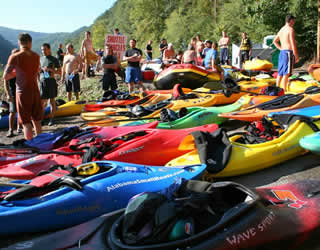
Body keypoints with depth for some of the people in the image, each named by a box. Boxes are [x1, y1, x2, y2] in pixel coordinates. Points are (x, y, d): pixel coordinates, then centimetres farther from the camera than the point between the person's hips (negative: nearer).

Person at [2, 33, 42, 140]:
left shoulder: (15, 57, -9)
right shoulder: (36, 56, 3)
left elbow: (5, 76, -5)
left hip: (22, 92, -4)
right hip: (35, 91, 4)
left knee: (26, 123, 2)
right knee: (37, 121, 17)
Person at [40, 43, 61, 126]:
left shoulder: (54, 59, 0)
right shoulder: (40, 59, 12)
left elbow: (59, 72, -2)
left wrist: (50, 69, -16)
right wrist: (39, 70, -3)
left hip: (51, 81, -3)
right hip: (42, 81, 3)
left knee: (52, 101, 4)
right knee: (42, 101, 1)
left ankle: (51, 119, 12)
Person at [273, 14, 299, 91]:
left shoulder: (281, 29, 15)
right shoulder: (291, 29, -9)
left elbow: (275, 41, 26)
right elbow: (293, 44, -15)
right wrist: (296, 56, -11)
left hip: (282, 52, 8)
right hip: (289, 52, -8)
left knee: (280, 73, 11)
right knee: (286, 73, -8)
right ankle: (284, 90, -10)